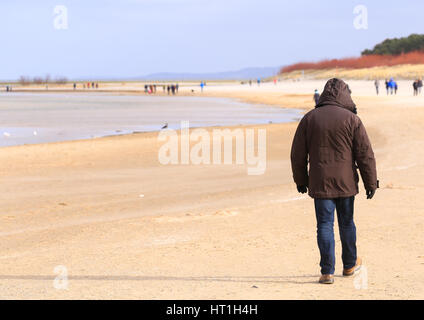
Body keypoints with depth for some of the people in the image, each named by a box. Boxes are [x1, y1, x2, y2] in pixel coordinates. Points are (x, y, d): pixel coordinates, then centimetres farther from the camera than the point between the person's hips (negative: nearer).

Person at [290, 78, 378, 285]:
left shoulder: (309, 119, 2)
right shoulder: (351, 119, -5)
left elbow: (298, 154, 7)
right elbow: (365, 154, -4)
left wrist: (301, 181, 18)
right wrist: (371, 183, 3)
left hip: (320, 183, 0)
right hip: (346, 183, 0)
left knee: (325, 225, 1)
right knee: (347, 223, 15)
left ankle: (327, 272, -3)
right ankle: (349, 265, 29)